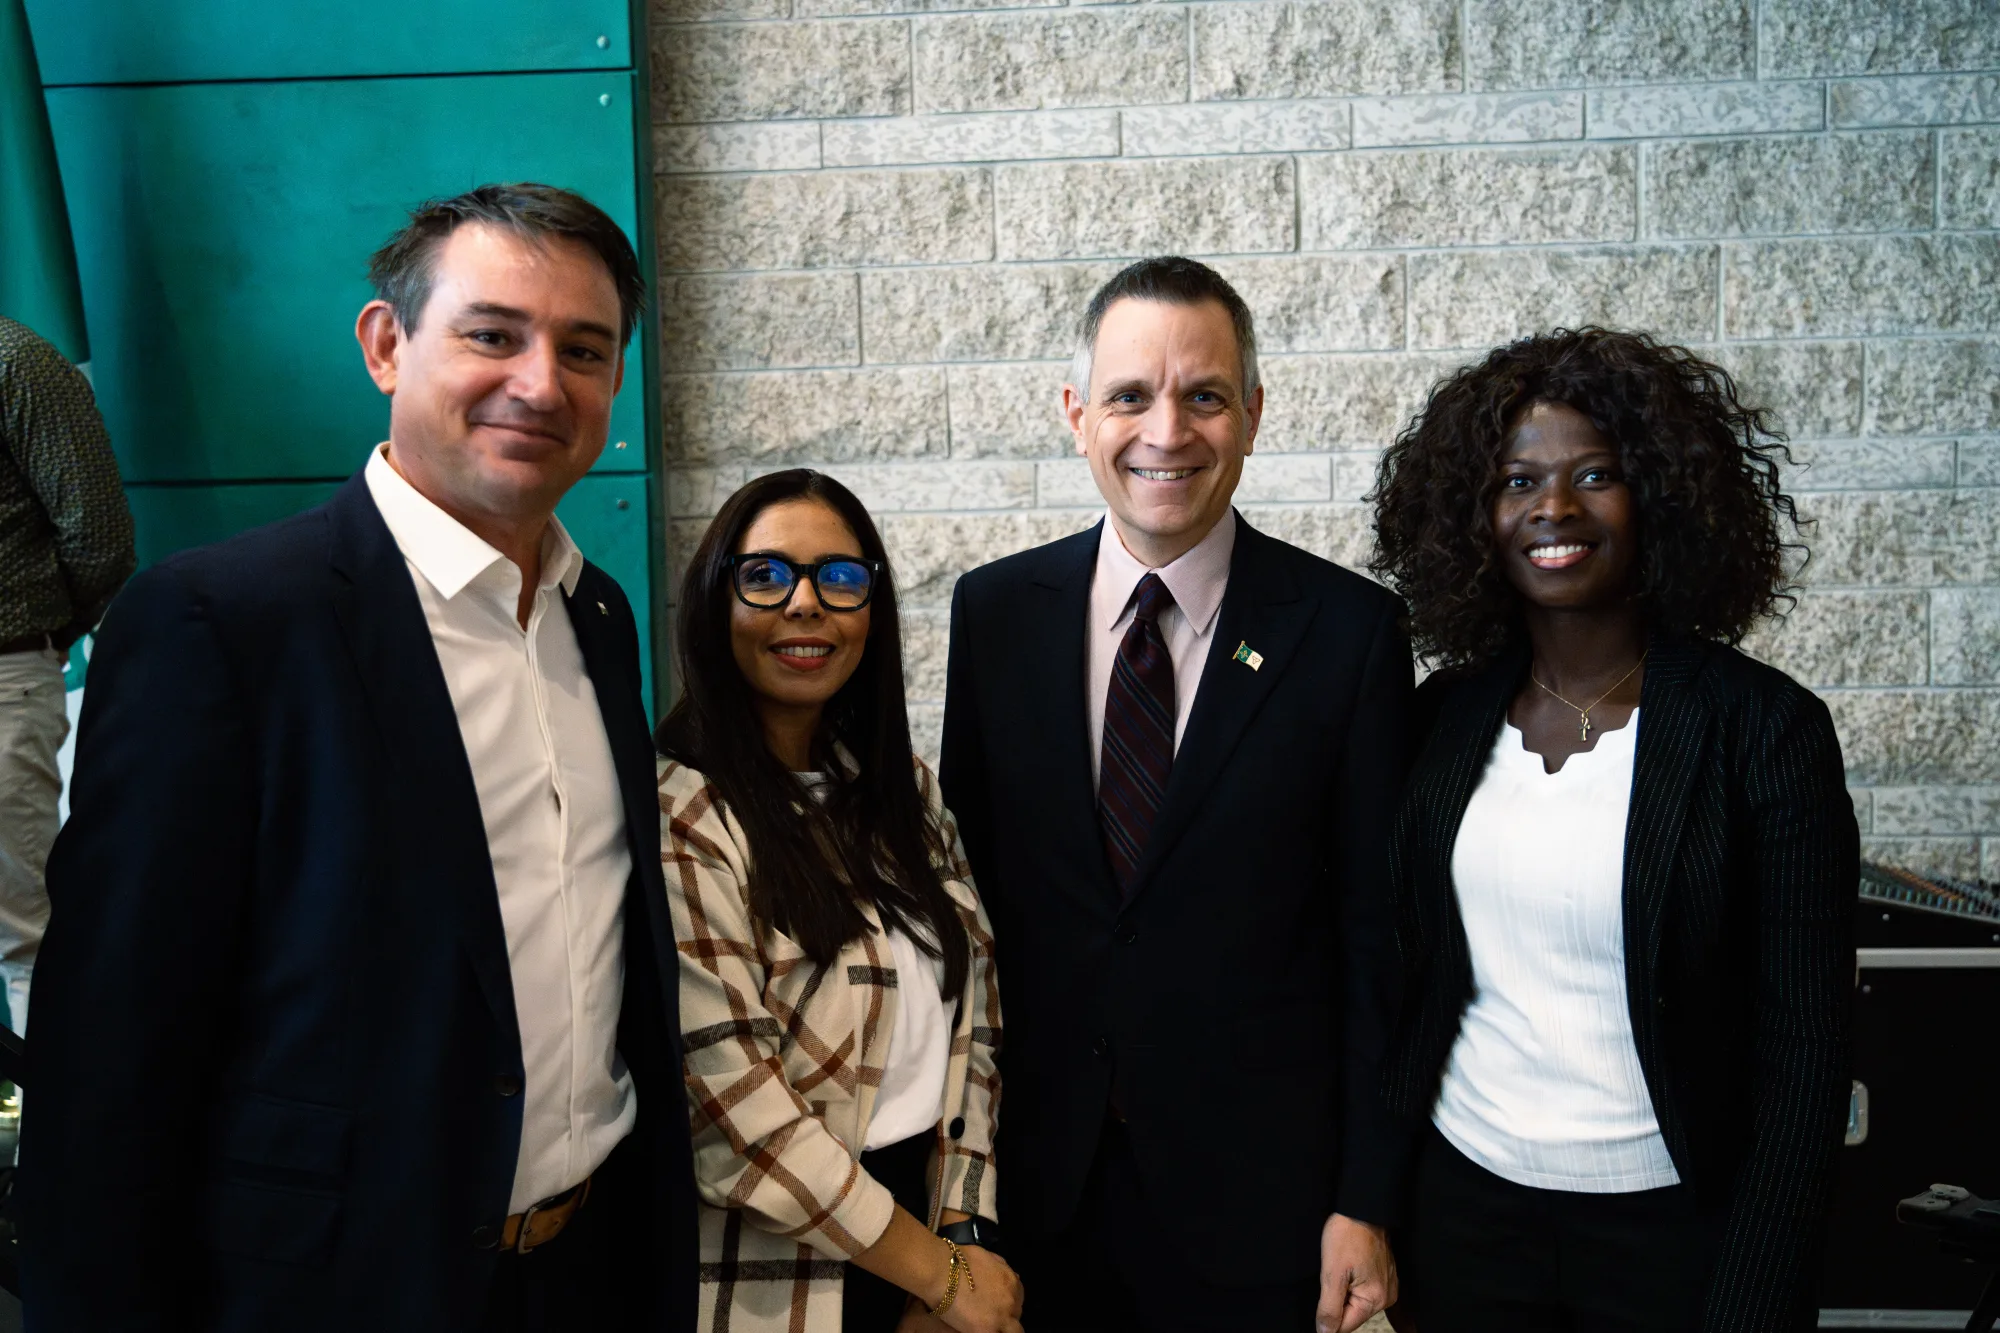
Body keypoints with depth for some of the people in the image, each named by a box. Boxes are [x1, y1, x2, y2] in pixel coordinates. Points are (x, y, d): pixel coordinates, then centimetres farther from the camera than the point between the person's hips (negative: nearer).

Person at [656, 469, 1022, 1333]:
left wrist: (961, 1229, -7)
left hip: (927, 1214, 6)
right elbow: (731, 1116, -21)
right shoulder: (680, 823, -18)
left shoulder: (900, 789, 4)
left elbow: (970, 1017, 4)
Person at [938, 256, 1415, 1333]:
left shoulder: (1348, 629, -8)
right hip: (1037, 1174, 2)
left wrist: (1365, 1203, -6)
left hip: (1257, 1186, -2)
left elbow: (1376, 937, -6)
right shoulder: (993, 611, -1)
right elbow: (967, 880, 4)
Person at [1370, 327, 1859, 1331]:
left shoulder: (1765, 728, -11)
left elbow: (1805, 1048, -11)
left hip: (1672, 1222, -3)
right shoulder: (1445, 716, 0)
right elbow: (1406, 974, 6)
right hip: (1461, 1205, 3)